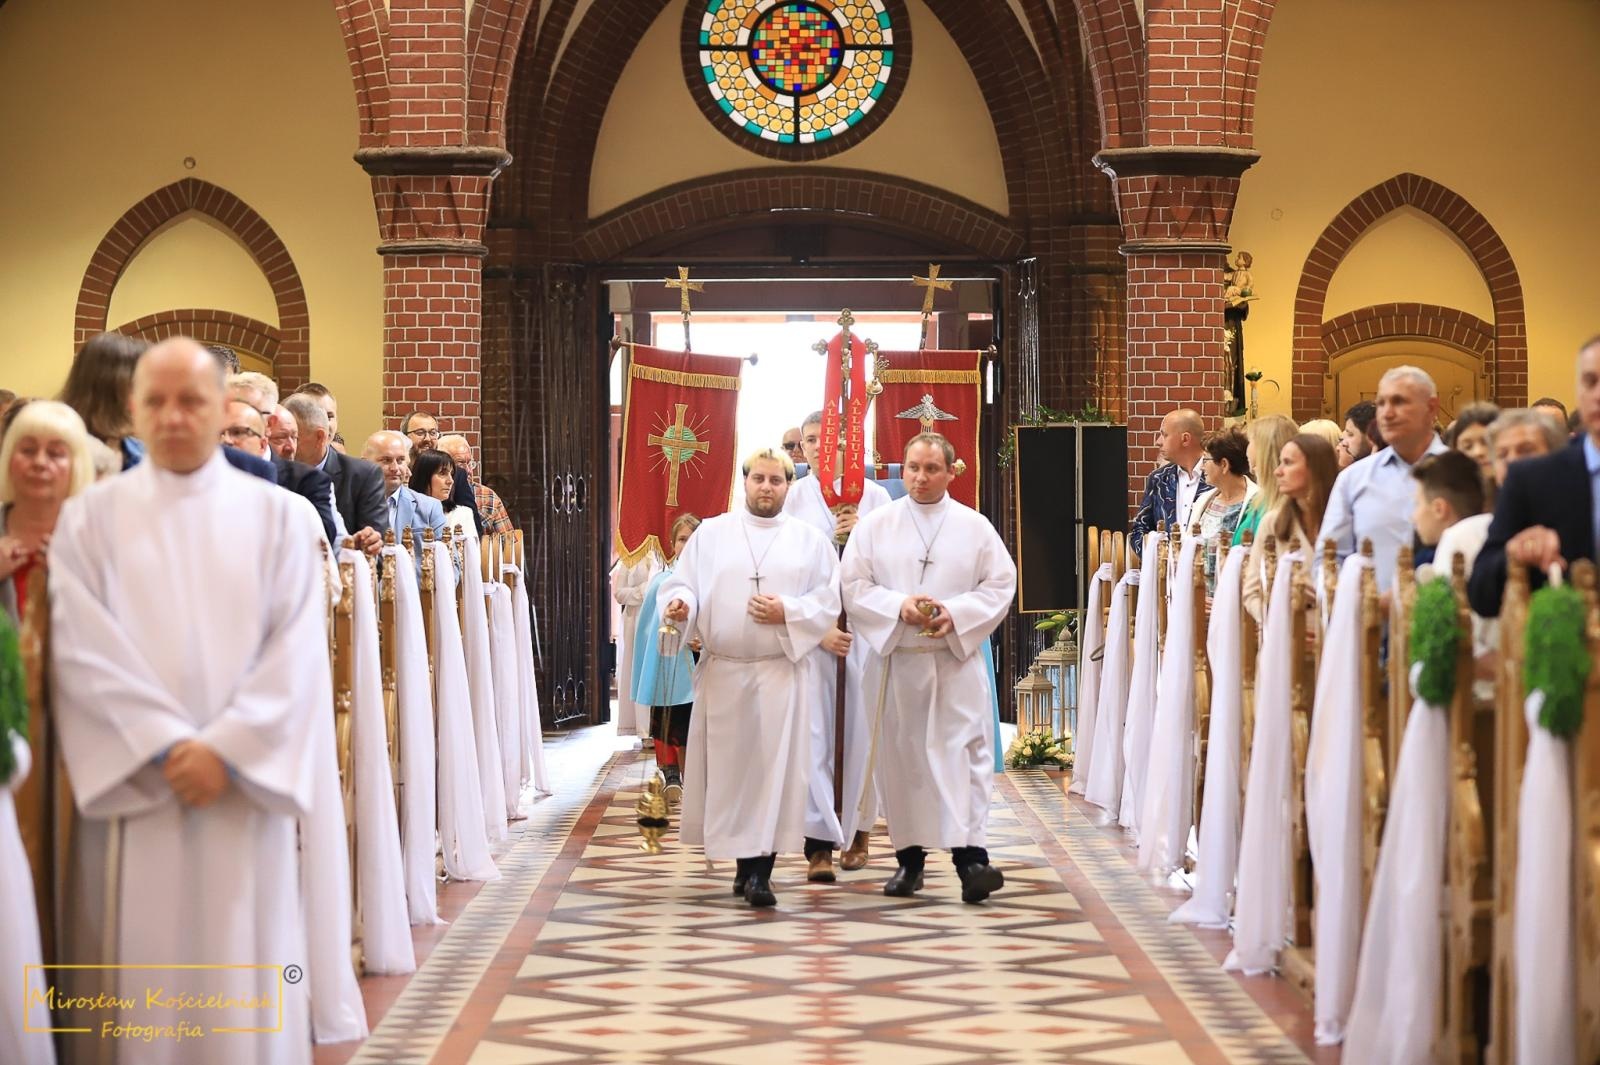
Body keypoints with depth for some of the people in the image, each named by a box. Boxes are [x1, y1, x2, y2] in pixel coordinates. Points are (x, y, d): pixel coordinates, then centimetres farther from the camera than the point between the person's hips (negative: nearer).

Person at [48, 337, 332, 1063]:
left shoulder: (279, 518, 7)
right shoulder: (89, 519, 6)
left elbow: (298, 651, -1)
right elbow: (82, 651, -4)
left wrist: (227, 750, -12)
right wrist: (165, 749, -13)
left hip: (244, 791, 0)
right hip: (133, 792, 0)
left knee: (244, 983, 1)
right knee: (142, 980, 2)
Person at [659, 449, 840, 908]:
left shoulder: (809, 540, 8)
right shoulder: (710, 534, 9)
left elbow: (829, 600, 4)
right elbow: (681, 584, 4)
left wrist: (788, 612, -12)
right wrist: (680, 606, -18)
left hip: (780, 672, -1)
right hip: (722, 671, 1)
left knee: (773, 767, -8)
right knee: (729, 766, 2)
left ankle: (761, 870, -8)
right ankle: (746, 862, 14)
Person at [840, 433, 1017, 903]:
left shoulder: (975, 527, 6)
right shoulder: (875, 525, 6)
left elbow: (1000, 584, 3)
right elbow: (853, 584, 1)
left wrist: (956, 614, -13)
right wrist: (898, 606, -15)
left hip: (957, 660, -1)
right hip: (896, 659, 1)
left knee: (965, 753, -9)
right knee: (900, 758, 3)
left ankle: (971, 855, -14)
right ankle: (908, 856, 12)